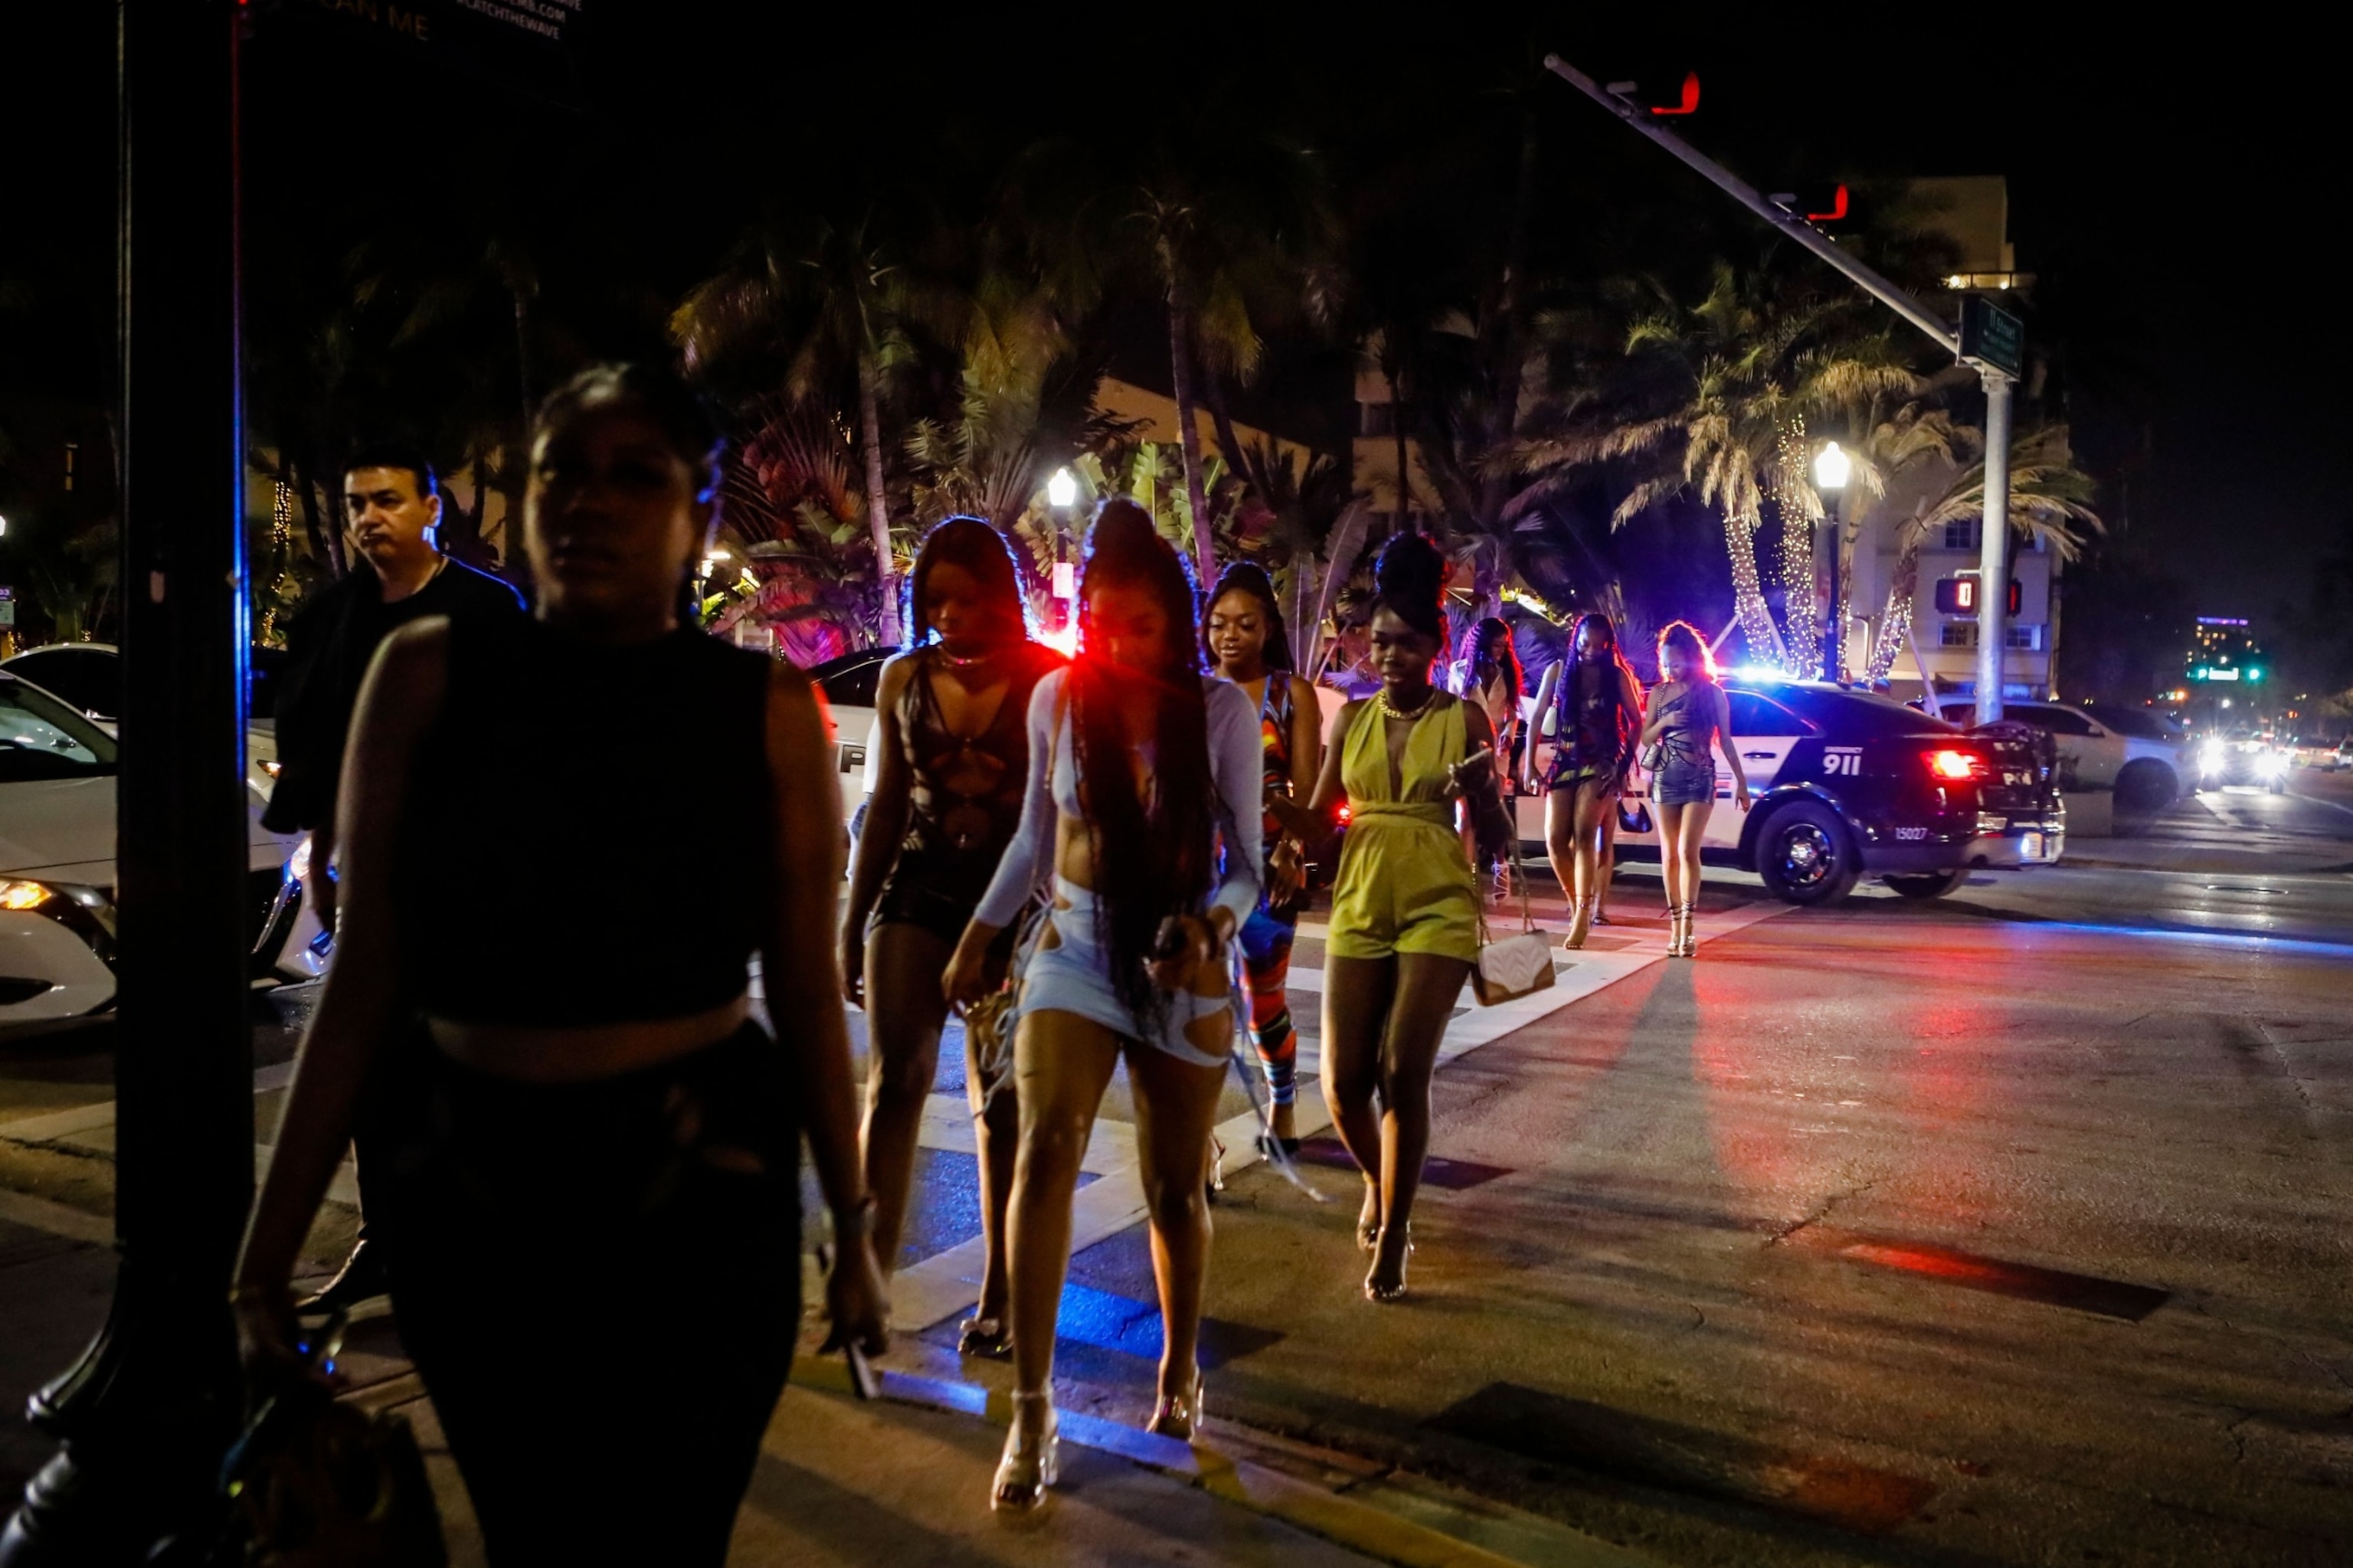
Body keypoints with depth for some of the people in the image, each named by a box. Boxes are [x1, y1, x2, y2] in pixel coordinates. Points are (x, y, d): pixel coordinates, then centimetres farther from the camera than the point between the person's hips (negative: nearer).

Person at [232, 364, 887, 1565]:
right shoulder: (429, 676, -4)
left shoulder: (767, 707, -5)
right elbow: (365, 982, -2)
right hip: (469, 1198, 2)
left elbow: (806, 992, -1)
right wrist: (267, 1253, -1)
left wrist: (851, 1229, 3)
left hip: (700, 1197, -1)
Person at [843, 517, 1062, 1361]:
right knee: (892, 1084, -2)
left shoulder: (1048, 681, -6)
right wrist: (854, 920, 12)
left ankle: (999, 1297, 17)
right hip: (918, 892, 3)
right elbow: (885, 806, 11)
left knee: (1002, 1101, 6)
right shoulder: (904, 679, 4)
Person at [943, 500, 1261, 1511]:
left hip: (1182, 964, -1)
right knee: (1046, 1151, -20)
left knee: (1175, 1188, 10)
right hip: (1076, 948, 1)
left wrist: (1214, 927, -27)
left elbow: (1246, 861, -7)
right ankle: (1031, 1410, -11)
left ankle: (1178, 1373, 35)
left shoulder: (1221, 711, -10)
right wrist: (981, 931, 13)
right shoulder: (1057, 698, -3)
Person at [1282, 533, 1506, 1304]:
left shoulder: (1464, 718, 0)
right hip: (1359, 909, 3)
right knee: (1344, 1082, 1)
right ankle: (1380, 1182, 34)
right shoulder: (1351, 719, 8)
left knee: (1404, 1072, -10)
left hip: (1437, 909, -3)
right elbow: (1318, 819, 7)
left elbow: (1498, 833, 1)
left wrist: (1481, 792, -20)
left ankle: (1393, 1235, 7)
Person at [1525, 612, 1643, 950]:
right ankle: (1577, 902, 20)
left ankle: (1583, 915, -19)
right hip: (1564, 763, 3)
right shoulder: (1558, 671, 4)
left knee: (1584, 835, -17)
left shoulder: (1617, 676, 0)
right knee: (1555, 841, -3)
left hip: (1600, 765, -3)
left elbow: (1636, 722, 6)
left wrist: (1625, 762, -2)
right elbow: (1538, 718, 8)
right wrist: (1529, 763, 4)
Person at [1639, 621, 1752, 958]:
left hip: (1700, 777, -3)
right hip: (1665, 776, 3)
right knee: (1669, 854, 3)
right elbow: (1646, 739, 7)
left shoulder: (1712, 693, 0)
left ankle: (1687, 926, -15)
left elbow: (1725, 741, 5)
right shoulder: (1659, 693, 6)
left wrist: (1741, 781, 5)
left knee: (1688, 851, -14)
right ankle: (1676, 925, 9)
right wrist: (1665, 722, -12)